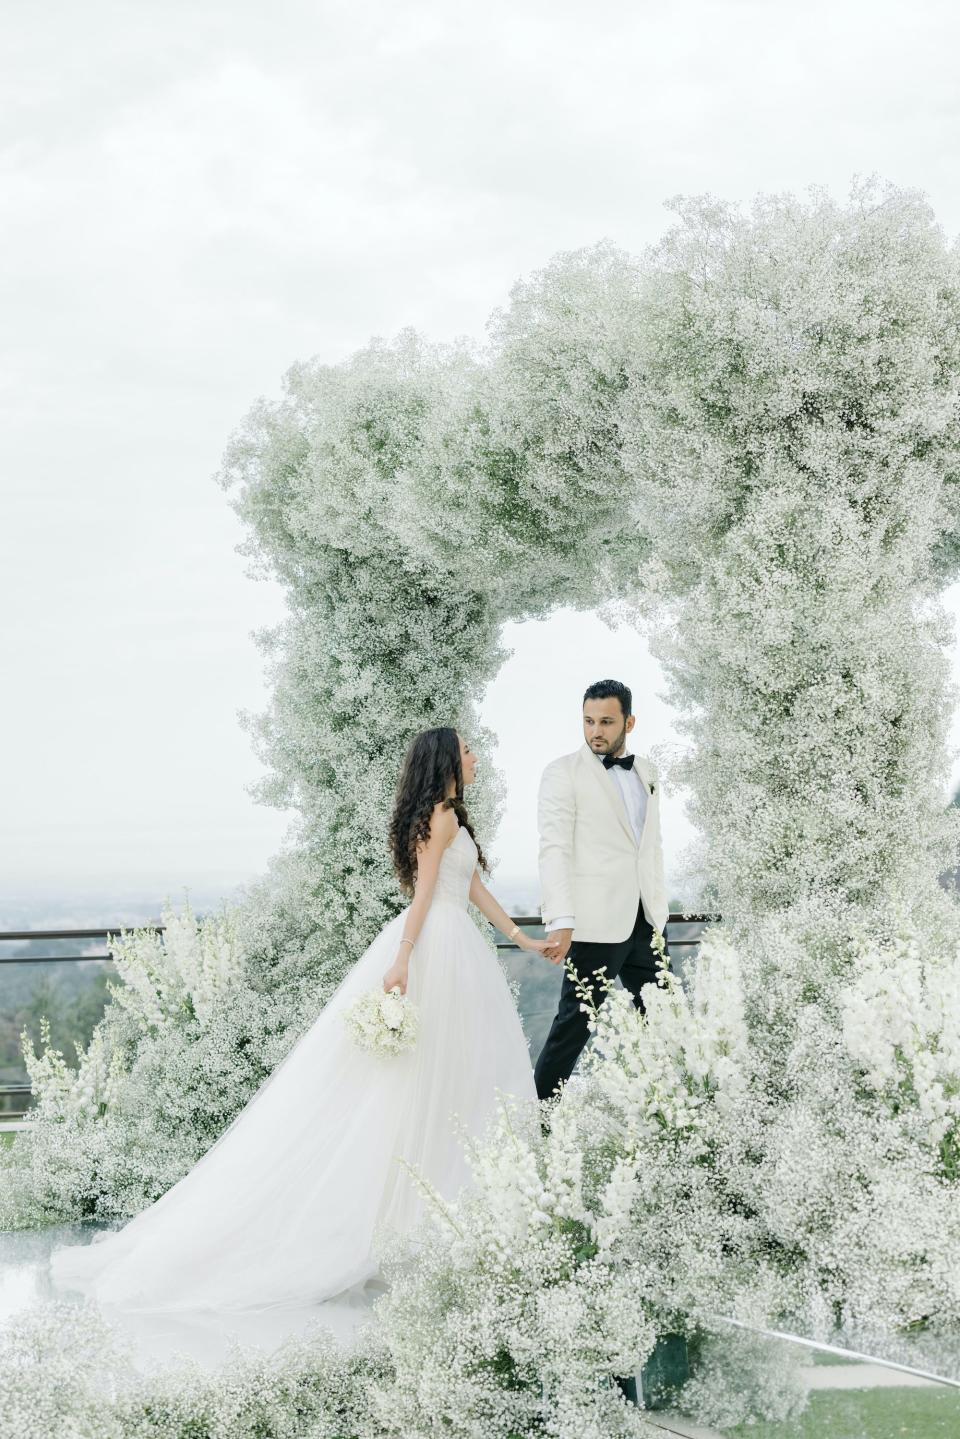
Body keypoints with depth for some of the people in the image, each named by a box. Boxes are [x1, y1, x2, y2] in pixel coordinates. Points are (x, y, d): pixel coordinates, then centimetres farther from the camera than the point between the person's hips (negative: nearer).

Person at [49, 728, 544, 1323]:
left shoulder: (450, 817, 19)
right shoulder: (443, 815, -10)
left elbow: (474, 886, 23)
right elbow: (424, 891, -17)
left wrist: (522, 937, 25)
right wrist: (404, 961, -22)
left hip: (449, 946, 9)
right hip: (438, 947, -9)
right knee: (426, 1081, -7)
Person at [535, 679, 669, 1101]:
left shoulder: (645, 772, 14)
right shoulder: (563, 773, -7)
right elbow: (553, 849, -14)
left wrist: (658, 905, 14)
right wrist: (560, 921, -24)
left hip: (644, 919, 7)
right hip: (596, 923, -7)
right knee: (575, 1020, -4)